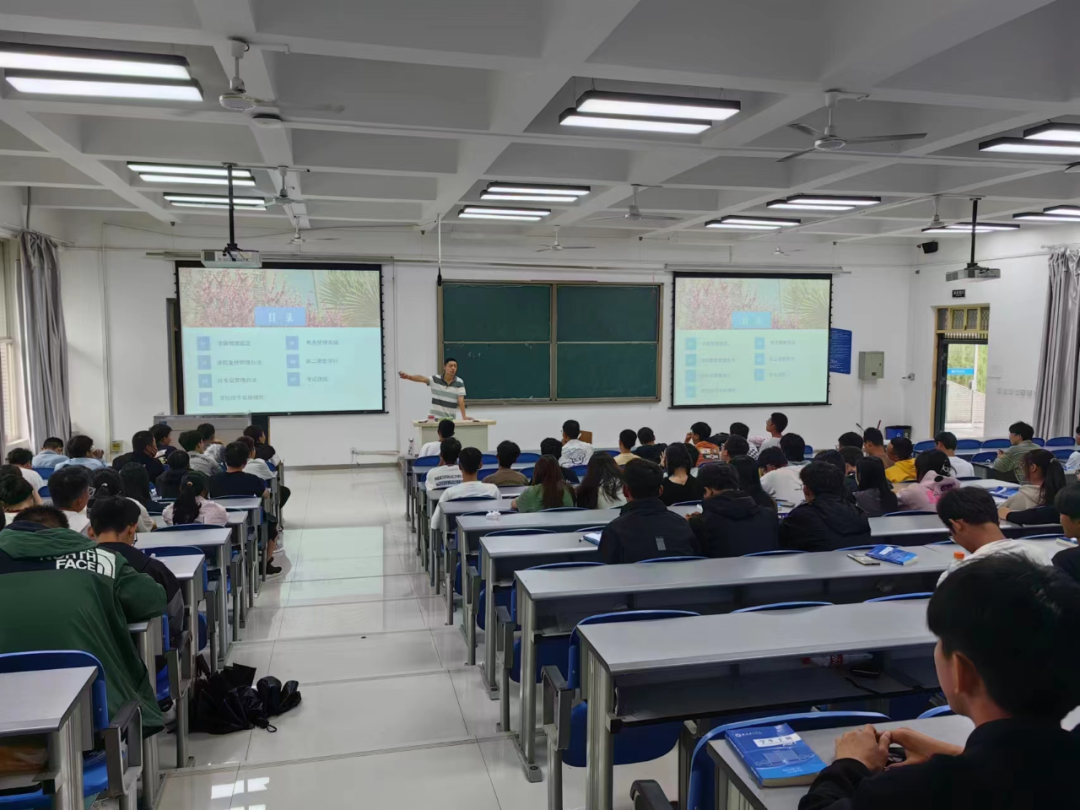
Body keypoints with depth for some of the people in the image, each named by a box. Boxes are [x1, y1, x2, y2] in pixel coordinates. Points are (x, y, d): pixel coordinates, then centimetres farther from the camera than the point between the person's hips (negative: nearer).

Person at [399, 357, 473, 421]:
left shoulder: (459, 382, -3)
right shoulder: (435, 379, -2)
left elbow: (461, 400, -9)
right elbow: (422, 378, -18)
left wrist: (464, 416, -20)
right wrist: (408, 376, -37)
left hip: (450, 419, 0)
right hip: (434, 418, 0)